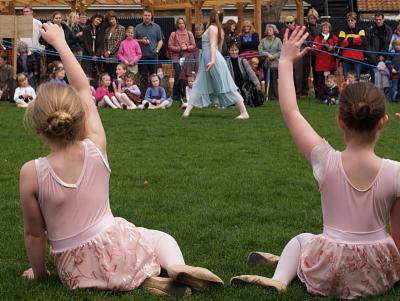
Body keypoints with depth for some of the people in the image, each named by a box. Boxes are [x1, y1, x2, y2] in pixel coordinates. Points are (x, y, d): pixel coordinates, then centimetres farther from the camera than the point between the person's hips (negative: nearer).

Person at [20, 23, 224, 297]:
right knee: (163, 239, 32)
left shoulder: (31, 173, -17)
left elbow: (34, 233, -7)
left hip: (77, 271, -1)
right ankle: (178, 268, -5)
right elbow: (83, 88, 2)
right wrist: (60, 42, 11)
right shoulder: (96, 148, -10)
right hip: (116, 248, 1)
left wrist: (39, 271, 11)